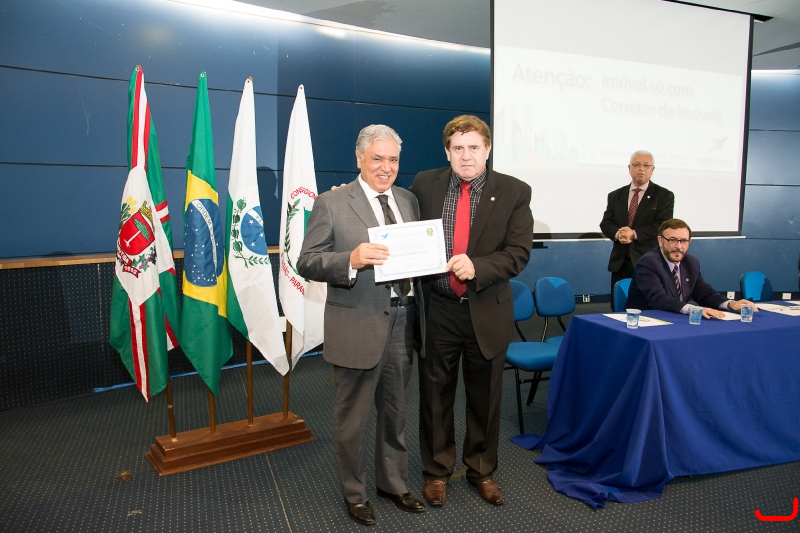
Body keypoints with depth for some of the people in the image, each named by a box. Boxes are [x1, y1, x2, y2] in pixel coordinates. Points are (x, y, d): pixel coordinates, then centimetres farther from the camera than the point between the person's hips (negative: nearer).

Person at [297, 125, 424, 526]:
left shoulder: (408, 201, 9)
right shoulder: (331, 204, -7)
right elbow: (306, 263, -12)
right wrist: (351, 260, -29)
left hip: (403, 323, 5)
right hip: (358, 327, -5)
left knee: (396, 412, 21)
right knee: (352, 417, 12)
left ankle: (393, 483, 42)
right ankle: (354, 493, 34)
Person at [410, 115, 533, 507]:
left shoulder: (514, 192, -5)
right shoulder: (425, 185, -1)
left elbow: (518, 254, -10)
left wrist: (476, 267, -26)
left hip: (487, 312, 0)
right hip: (436, 310, 1)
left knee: (485, 398, 16)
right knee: (435, 396, 14)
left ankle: (482, 470, 39)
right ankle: (437, 471, 36)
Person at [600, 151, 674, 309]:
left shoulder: (664, 196, 3)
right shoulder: (615, 196, 14)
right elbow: (605, 223, 7)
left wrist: (634, 234, -19)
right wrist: (618, 234, -15)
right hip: (620, 262, 4)